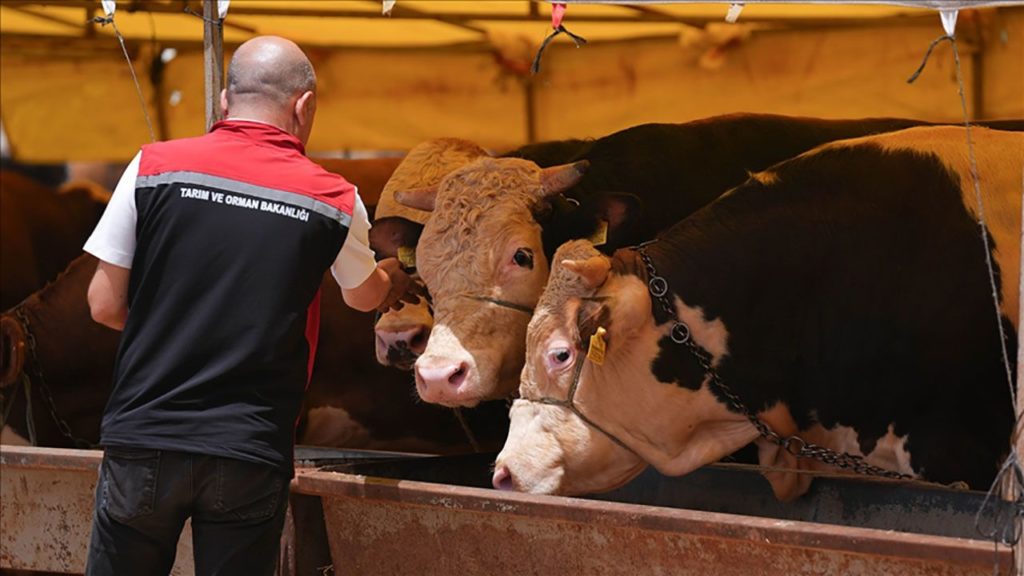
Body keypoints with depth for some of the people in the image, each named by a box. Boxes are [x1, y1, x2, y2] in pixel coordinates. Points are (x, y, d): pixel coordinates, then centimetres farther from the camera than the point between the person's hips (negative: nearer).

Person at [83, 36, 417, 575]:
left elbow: (105, 306, 0)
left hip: (142, 442, 0)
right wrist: (392, 279, 46)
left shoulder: (154, 166, -3)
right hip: (252, 458, 0)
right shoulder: (334, 200, 1)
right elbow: (366, 296, 22)